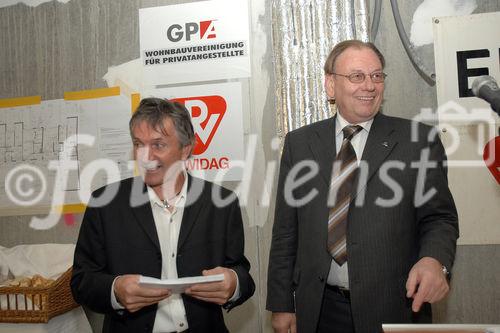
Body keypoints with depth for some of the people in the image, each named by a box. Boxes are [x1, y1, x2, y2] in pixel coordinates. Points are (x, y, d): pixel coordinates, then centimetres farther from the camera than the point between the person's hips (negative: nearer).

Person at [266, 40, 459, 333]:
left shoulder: (419, 141, -2)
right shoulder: (299, 143, 3)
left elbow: (439, 217, 0)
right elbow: (285, 230, 3)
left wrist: (434, 260, -22)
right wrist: (282, 304, 2)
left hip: (394, 308, -1)